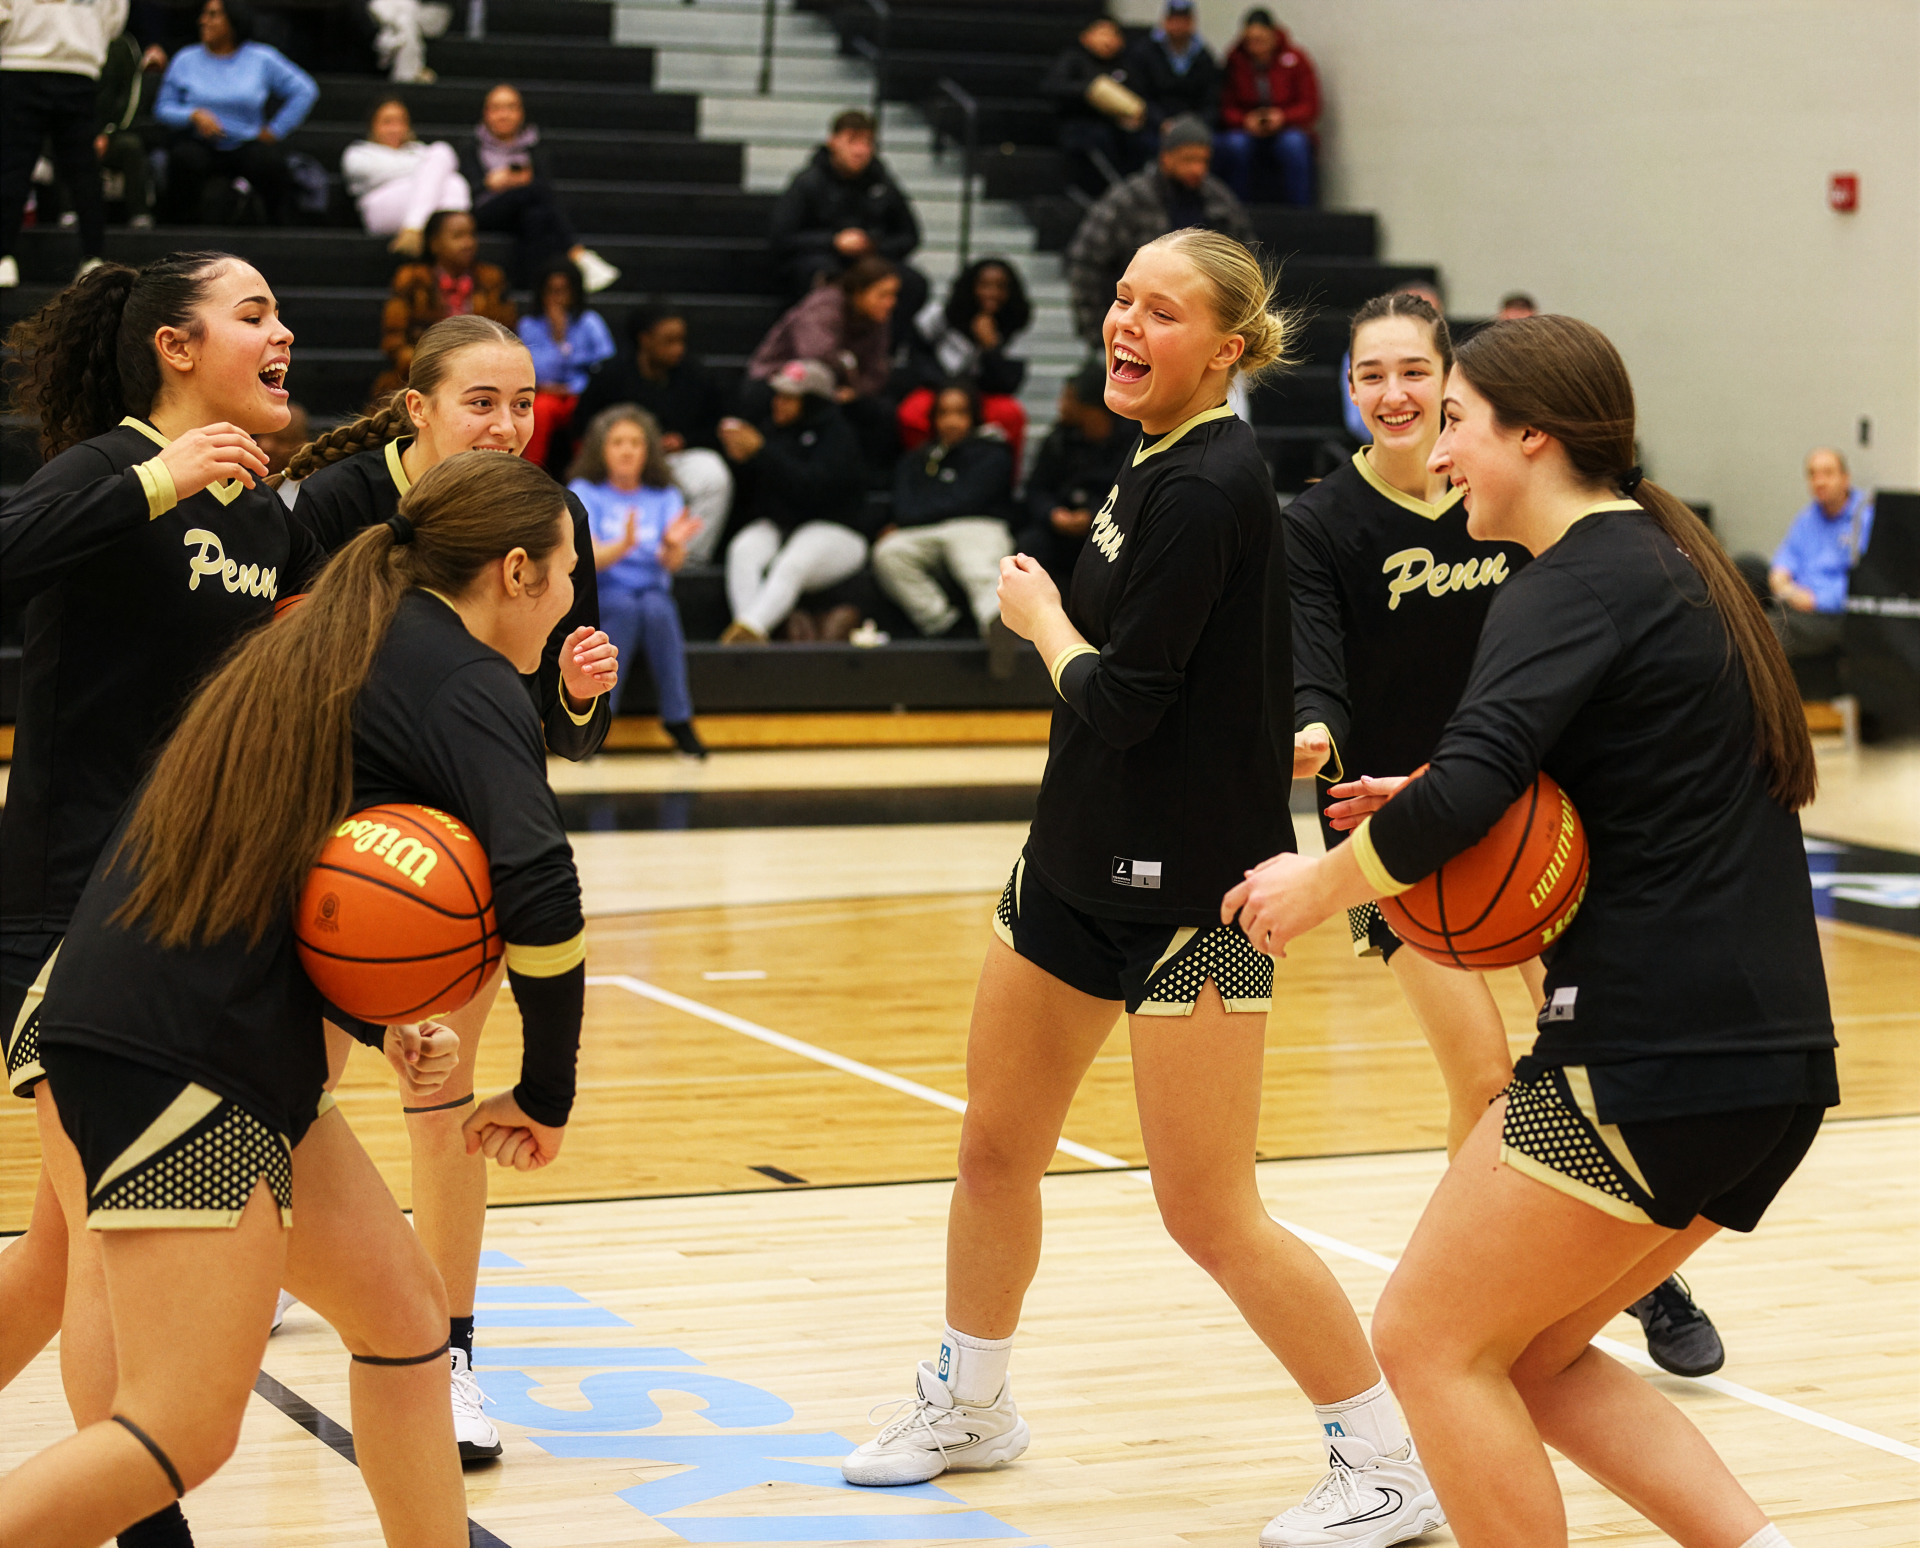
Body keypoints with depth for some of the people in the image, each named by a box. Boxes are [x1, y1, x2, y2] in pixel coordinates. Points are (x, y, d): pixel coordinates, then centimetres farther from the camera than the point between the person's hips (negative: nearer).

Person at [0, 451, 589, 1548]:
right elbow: (541, 902, -20)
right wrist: (546, 1097, -7)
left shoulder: (333, 645, 20)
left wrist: (383, 1028, 8)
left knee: (402, 1304, 16)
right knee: (185, 1435, -10)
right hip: (183, 1057, -10)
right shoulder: (469, 685, -6)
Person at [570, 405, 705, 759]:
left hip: (654, 600, 2)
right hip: (599, 603, -2)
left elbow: (672, 564, -6)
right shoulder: (584, 492, 4)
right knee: (624, 605, -35)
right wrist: (623, 545, -32)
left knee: (656, 607, -33)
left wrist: (673, 545, -29)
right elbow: (589, 558, -11)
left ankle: (678, 720, -29)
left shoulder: (664, 497, 10)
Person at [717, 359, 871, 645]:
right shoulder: (771, 428, 11)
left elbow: (810, 486, -23)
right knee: (743, 549, -27)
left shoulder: (838, 435, -6)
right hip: (775, 525, 5)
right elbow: (751, 495, 11)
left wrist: (761, 451, -24)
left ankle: (746, 630, -52)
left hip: (833, 530, -5)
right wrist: (741, 459, -10)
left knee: (791, 565, -35)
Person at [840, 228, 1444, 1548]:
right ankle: (969, 1405, 39)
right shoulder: (1162, 468, 9)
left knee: (1212, 1216, -5)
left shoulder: (1208, 487, -20)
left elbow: (1120, 705, -22)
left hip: (1192, 892, -10)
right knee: (995, 1150, 19)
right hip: (1086, 867, 10)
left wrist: (1041, 618, -5)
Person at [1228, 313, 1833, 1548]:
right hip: (1772, 1060, 9)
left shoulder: (1573, 586, -10)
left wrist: (1322, 884, -10)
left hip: (1652, 1053, -9)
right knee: (1532, 1358, 17)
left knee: (1433, 1342, 2)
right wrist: (1436, 814, 12)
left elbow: (1466, 793, -26)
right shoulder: (1673, 563, 19)